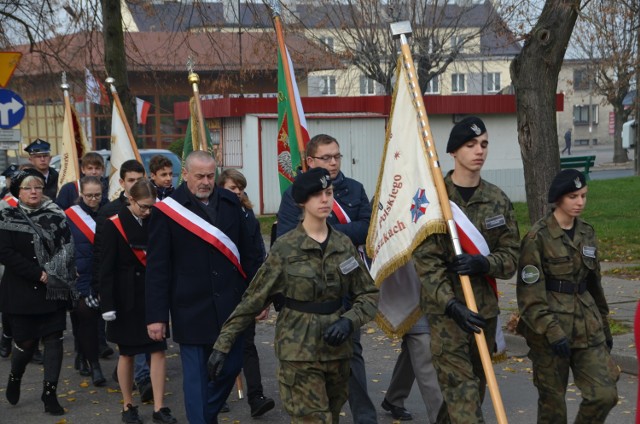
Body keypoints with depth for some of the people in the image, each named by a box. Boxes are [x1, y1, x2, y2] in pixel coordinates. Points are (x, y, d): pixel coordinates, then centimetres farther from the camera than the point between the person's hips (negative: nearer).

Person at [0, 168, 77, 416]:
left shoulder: (55, 216, 4)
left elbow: (67, 247, 0)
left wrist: (53, 272, -15)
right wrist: (38, 274, -17)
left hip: (53, 292, 2)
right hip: (21, 293, -2)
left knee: (54, 340, -2)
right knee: (26, 342, 3)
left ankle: (50, 394, 6)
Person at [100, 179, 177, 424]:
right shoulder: (114, 225, -9)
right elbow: (106, 268, -9)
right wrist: (108, 305, -13)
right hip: (127, 298, -3)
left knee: (158, 350, -1)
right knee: (127, 353, 8)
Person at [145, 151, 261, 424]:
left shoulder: (230, 203, 6)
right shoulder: (167, 211, -7)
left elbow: (247, 252, 11)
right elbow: (157, 268, -7)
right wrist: (156, 316, -9)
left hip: (231, 307, 4)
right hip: (192, 310, -4)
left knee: (231, 366, 12)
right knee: (197, 376, 4)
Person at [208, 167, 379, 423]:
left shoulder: (344, 245, 4)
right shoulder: (285, 248, -7)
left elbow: (370, 295, 8)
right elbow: (253, 300, -4)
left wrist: (348, 322, -11)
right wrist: (223, 344, -6)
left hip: (337, 352, 4)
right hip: (299, 354, -4)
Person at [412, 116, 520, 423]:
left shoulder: (498, 200, 6)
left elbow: (511, 256, 5)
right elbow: (426, 259, -12)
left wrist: (483, 263, -17)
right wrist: (452, 305, -22)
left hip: (485, 306, 5)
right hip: (445, 307, -5)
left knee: (475, 385, 15)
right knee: (461, 388, -11)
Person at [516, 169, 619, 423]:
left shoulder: (587, 234, 9)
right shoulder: (538, 237, -10)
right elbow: (529, 295, -13)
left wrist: (604, 326, 22)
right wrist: (551, 331, -21)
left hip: (587, 325, 5)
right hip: (550, 327, -5)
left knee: (605, 394, -3)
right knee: (552, 401, 5)